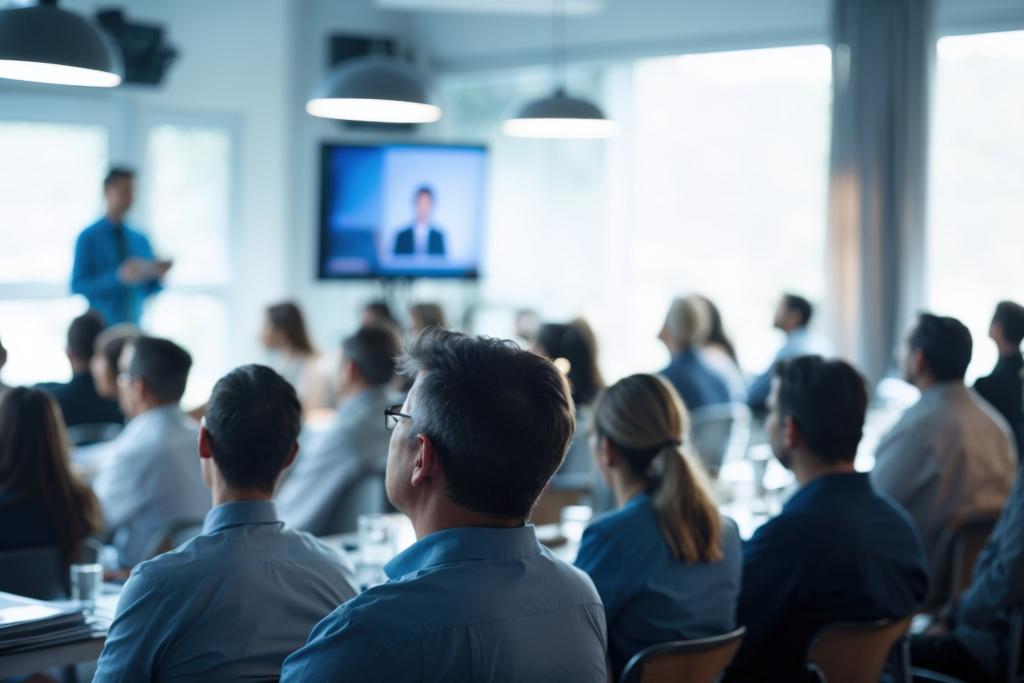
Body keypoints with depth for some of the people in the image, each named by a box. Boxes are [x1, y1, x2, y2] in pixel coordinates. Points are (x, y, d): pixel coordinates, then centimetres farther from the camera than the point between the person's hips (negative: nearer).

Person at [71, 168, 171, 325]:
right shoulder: (88, 238, -4)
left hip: (133, 324, 4)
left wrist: (157, 275, -9)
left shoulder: (141, 241, 9)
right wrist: (119, 277, -21)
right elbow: (78, 287, -11)